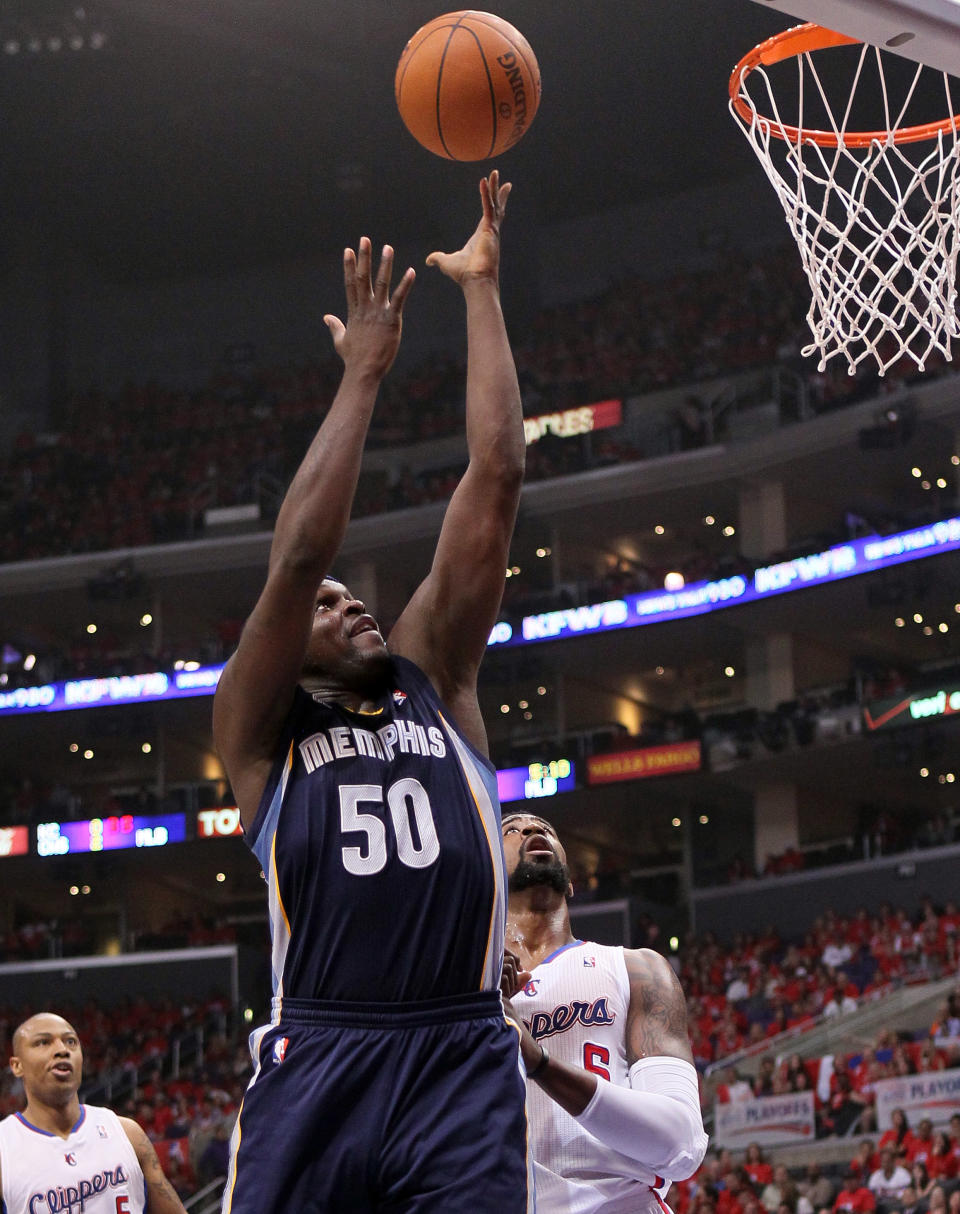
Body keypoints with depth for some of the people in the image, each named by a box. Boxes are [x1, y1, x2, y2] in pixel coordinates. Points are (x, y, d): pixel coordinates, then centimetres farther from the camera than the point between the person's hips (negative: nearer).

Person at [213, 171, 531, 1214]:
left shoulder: (434, 682, 20)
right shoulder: (256, 726, 13)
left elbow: (495, 481, 15)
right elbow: (299, 553, -2)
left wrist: (482, 288, 14)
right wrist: (363, 373, 1)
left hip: (462, 1059, 2)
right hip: (316, 1060, -2)